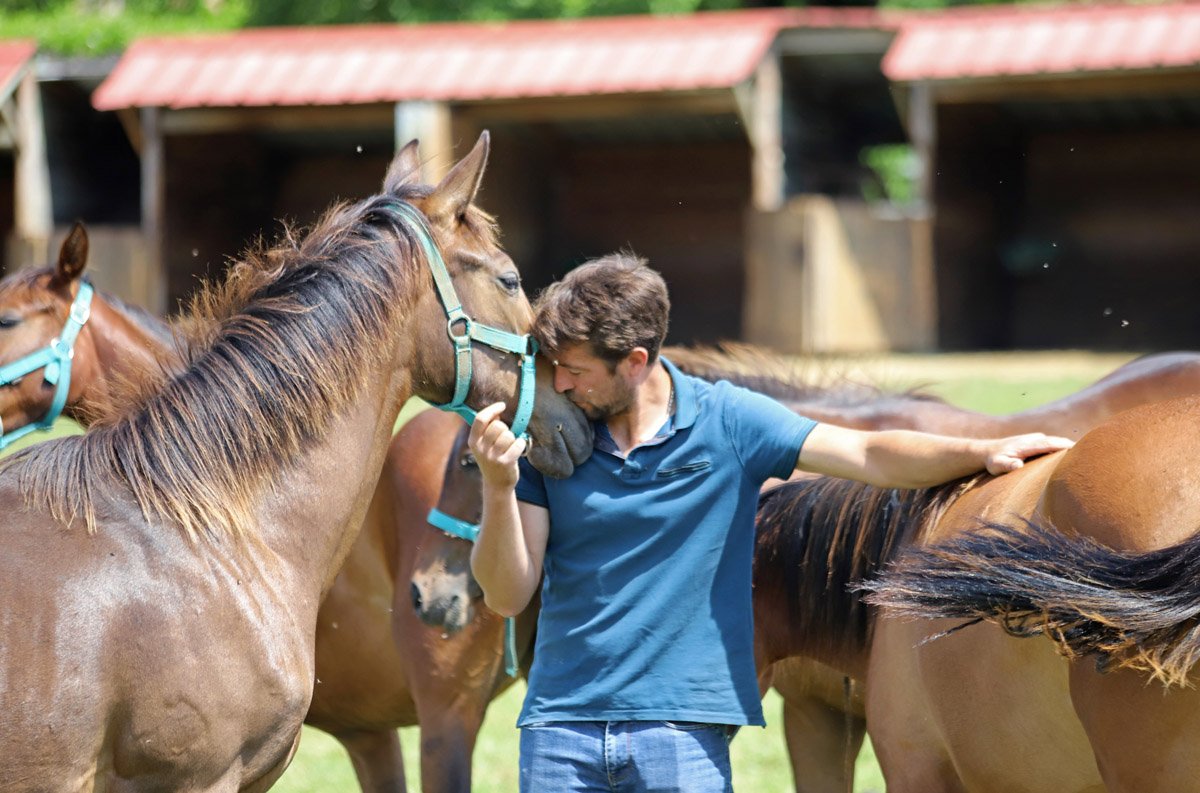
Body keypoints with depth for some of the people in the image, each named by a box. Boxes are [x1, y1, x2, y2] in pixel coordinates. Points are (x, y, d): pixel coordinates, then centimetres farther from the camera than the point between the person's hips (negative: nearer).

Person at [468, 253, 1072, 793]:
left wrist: (985, 453, -18)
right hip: (562, 727, 2)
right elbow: (507, 596, 0)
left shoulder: (726, 422, -2)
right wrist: (498, 487, -16)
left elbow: (868, 457, -5)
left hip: (682, 729, -2)